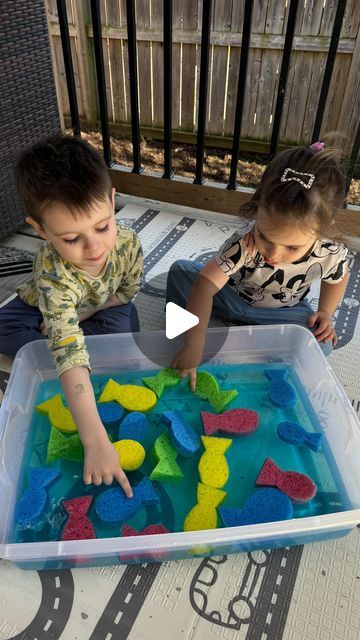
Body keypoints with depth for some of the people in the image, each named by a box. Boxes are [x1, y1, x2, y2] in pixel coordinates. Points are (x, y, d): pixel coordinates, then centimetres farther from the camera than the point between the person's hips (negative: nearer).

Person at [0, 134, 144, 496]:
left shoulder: (127, 242, -33)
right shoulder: (53, 275, -45)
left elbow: (128, 290, -13)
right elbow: (70, 356, -53)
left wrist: (79, 314, -23)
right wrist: (96, 442, -59)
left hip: (99, 306, 3)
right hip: (42, 305, -2)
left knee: (124, 328, -26)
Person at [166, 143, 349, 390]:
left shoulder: (331, 254, -25)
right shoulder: (244, 244, -36)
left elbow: (338, 277, 1)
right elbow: (205, 284, -42)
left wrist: (325, 313, -11)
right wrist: (194, 347, -49)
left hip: (281, 312, 2)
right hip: (231, 296, -2)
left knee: (321, 342, -25)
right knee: (180, 270, -20)